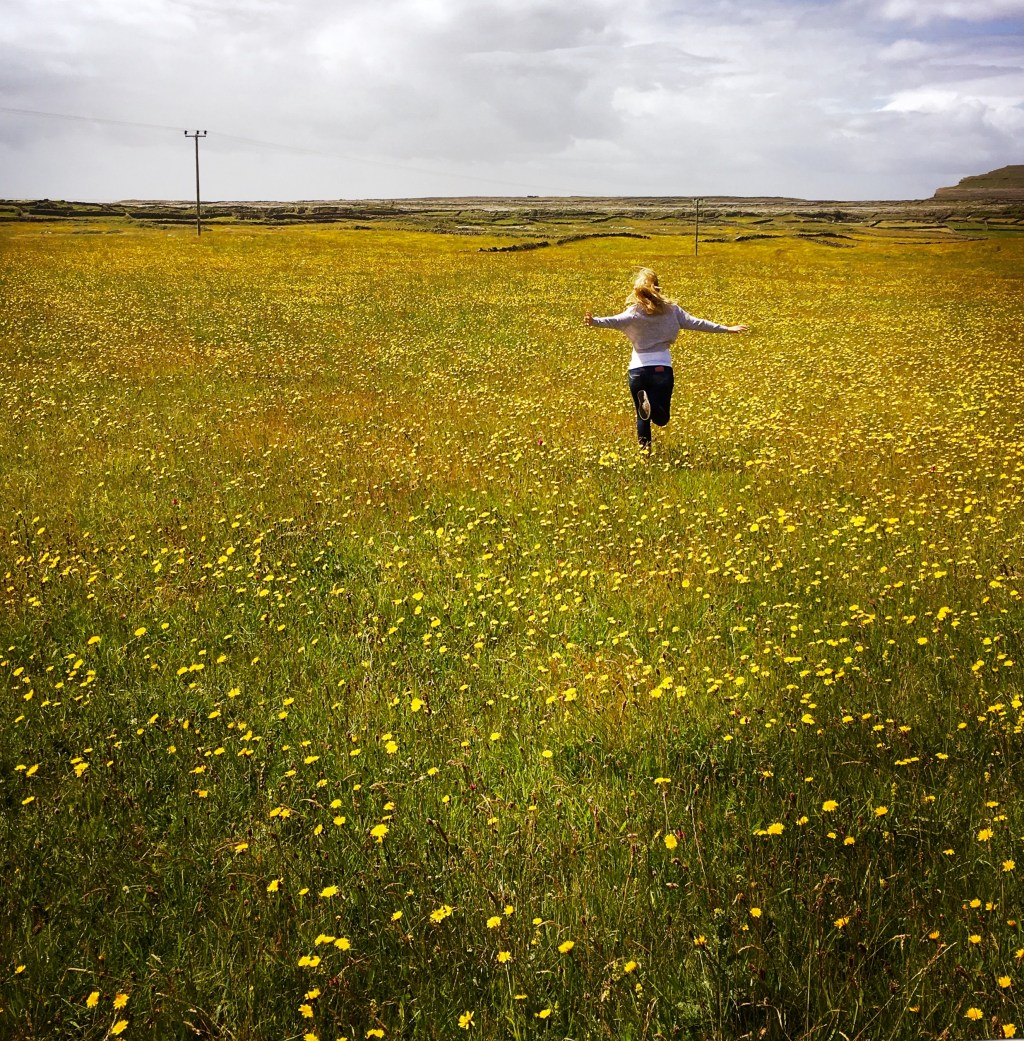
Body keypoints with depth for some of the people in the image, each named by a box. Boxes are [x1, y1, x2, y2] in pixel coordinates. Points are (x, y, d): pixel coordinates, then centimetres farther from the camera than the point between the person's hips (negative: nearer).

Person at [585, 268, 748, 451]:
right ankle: (652, 405, -29)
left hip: (638, 369, -1)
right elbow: (696, 323, 7)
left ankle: (644, 447, -7)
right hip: (662, 368, 1)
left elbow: (614, 321, -22)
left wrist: (593, 321, -36)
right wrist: (727, 328, 14)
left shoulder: (634, 312, -3)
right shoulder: (671, 309, 5)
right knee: (661, 419, 5)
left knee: (642, 416, 16)